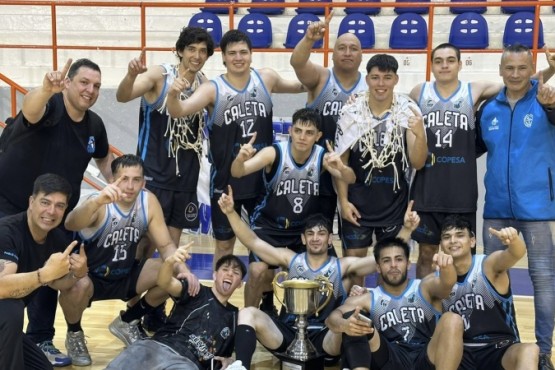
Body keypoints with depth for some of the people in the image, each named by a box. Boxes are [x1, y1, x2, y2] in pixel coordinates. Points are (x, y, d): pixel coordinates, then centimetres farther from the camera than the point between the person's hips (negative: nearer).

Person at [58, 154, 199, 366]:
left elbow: (166, 245, -6)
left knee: (175, 276, -14)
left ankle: (127, 322, 11)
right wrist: (97, 201, -69)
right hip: (89, 276, -5)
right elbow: (70, 224, -49)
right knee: (77, 286, -38)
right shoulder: (99, 205, -27)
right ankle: (74, 335, -1)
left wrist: (183, 270, -25)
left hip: (125, 276, 5)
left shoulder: (149, 202, -12)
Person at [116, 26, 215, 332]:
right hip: (153, 173, -5)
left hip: (186, 176, 5)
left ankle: (156, 309, 23)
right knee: (145, 241, -2)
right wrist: (131, 75, -45)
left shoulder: (205, 83, 6)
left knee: (172, 245, 10)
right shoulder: (159, 75, -10)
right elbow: (122, 97, -26)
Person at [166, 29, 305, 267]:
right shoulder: (212, 89, -11)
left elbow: (299, 86, 19)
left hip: (262, 176, 3)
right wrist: (173, 95, -45)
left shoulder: (266, 78, -1)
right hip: (226, 179, -3)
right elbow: (178, 112, -26)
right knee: (225, 243, 10)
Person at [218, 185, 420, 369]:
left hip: (324, 338, -2)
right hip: (286, 333, 2)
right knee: (248, 313, -23)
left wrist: (406, 228, -12)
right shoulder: (291, 260, 14)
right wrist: (231, 212, -2)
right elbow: (252, 242, 9)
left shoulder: (343, 266, 9)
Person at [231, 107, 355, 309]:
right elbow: (238, 172, -29)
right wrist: (240, 159, -53)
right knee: (258, 273, -20)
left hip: (306, 227, 3)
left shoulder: (323, 156, -13)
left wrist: (341, 167, -48)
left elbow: (350, 179, -25)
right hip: (269, 225, -3)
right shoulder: (274, 152, -20)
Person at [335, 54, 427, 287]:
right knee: (353, 258, 6)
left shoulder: (408, 111, -7)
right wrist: (343, 200, -6)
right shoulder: (352, 112, -6)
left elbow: (417, 164, -8)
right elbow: (340, 161, -1)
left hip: (394, 202, 1)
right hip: (357, 200, 0)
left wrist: (420, 135, -26)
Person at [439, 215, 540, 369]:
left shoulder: (489, 265, -10)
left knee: (529, 351, -34)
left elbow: (517, 253, -33)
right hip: (462, 353, 2)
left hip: (500, 349, -2)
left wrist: (513, 240, -57)